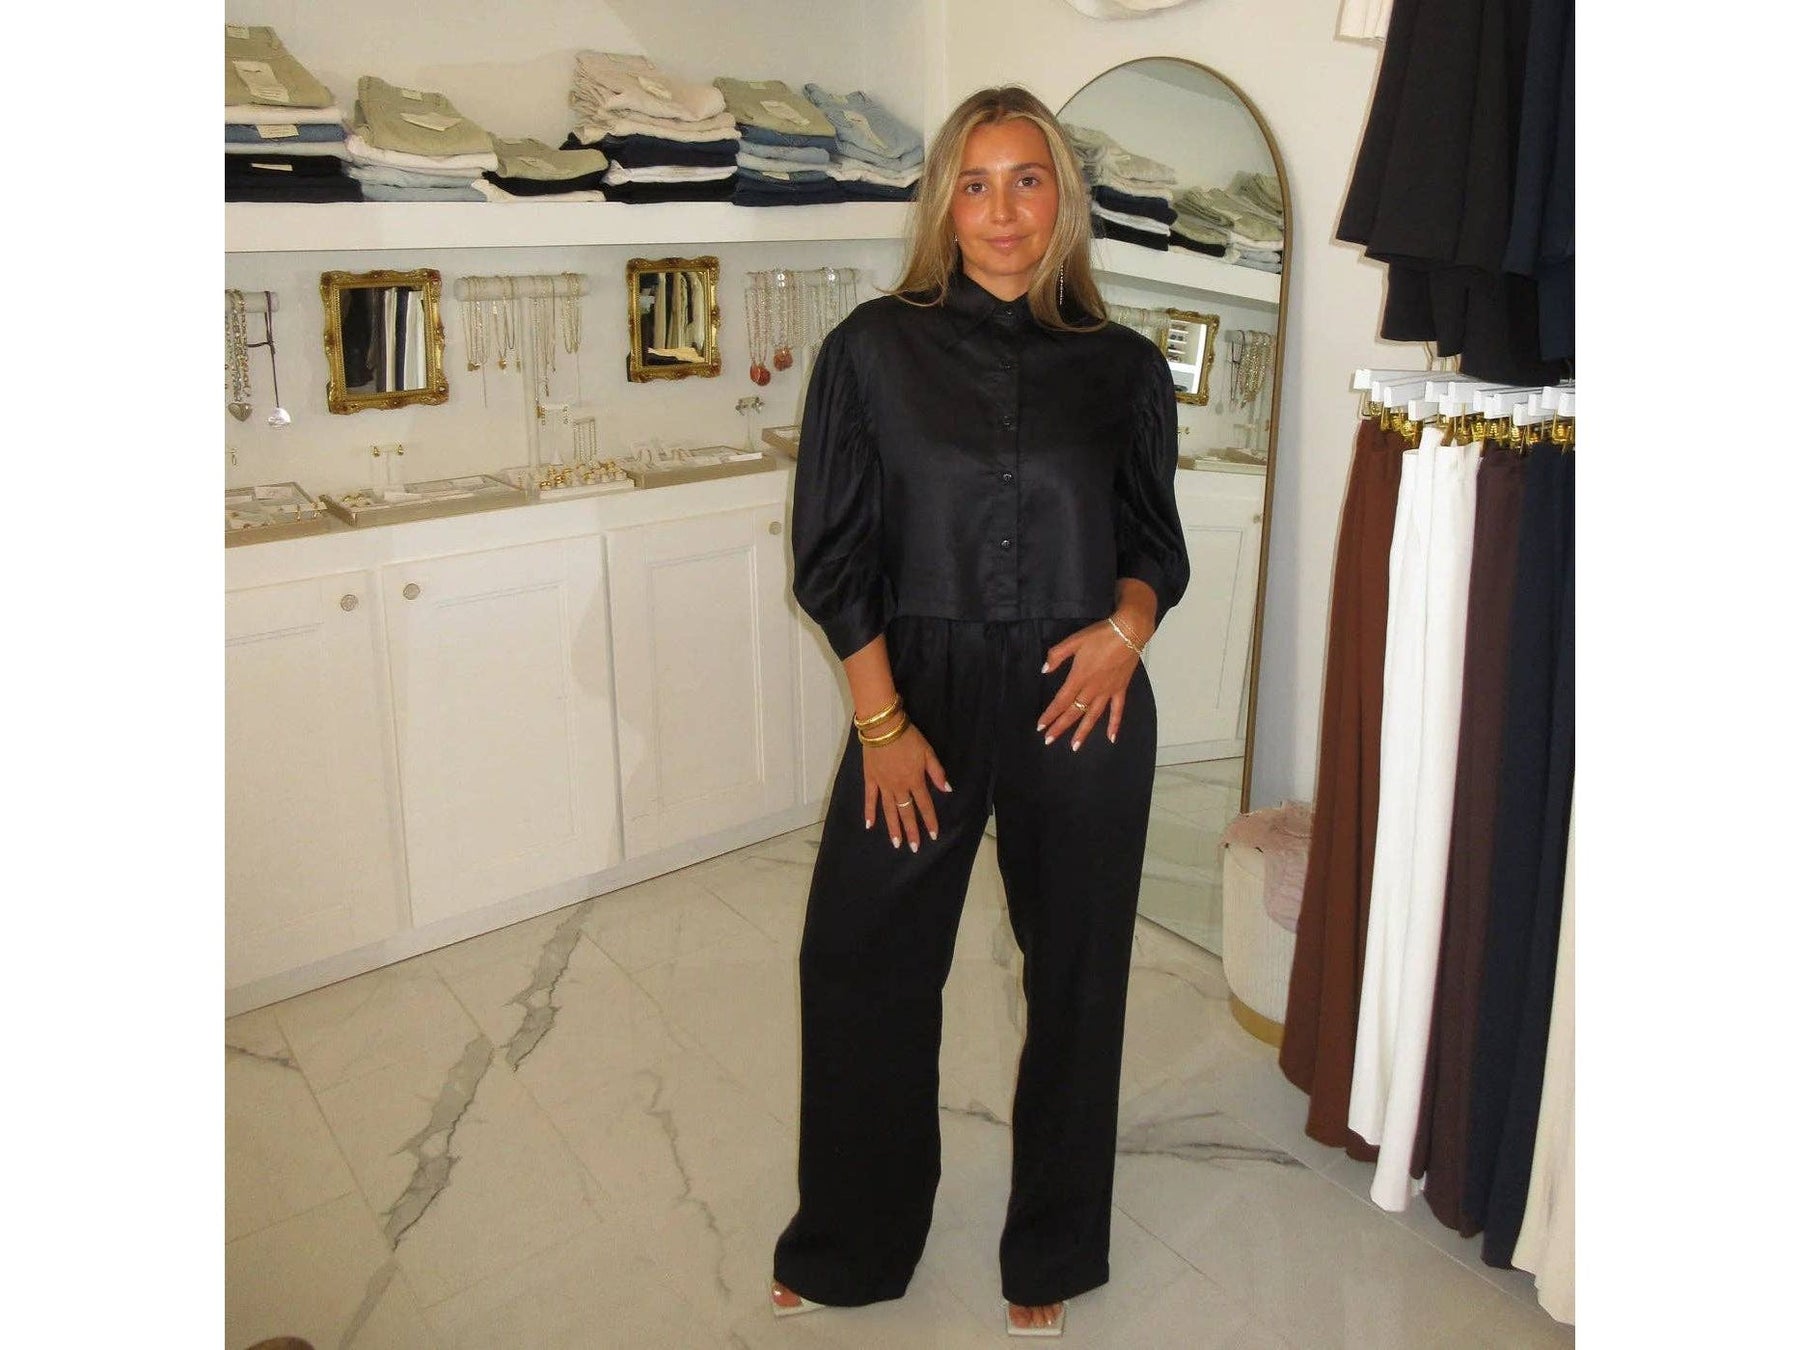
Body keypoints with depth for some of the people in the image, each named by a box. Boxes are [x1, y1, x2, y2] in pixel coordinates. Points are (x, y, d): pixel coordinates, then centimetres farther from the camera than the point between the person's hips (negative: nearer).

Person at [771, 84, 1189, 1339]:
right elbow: (834, 553, -2)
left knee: (1075, 978, 11)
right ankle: (850, 1248, 33)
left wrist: (1127, 625, -11)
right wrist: (882, 721, -9)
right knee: (862, 965, 6)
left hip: (1081, 705, 1)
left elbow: (1156, 541, 11)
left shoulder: (1125, 367, 3)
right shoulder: (876, 348, -1)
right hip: (919, 687, 0)